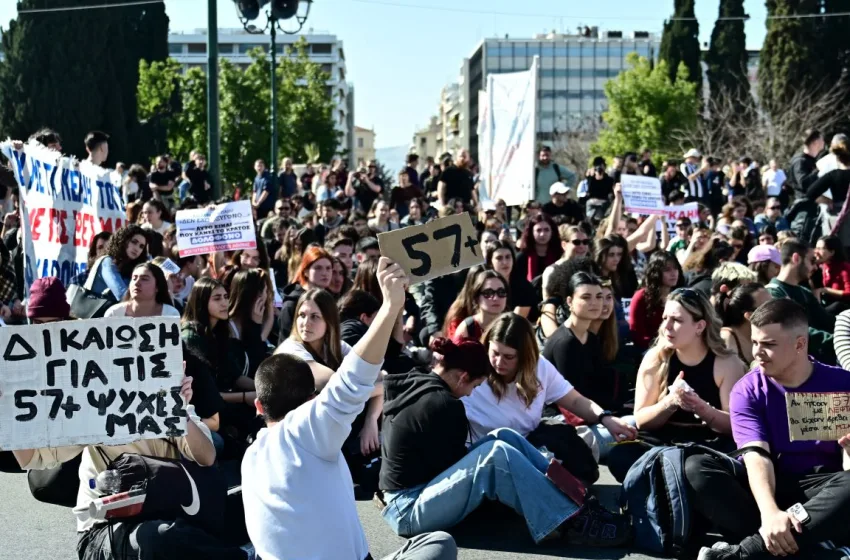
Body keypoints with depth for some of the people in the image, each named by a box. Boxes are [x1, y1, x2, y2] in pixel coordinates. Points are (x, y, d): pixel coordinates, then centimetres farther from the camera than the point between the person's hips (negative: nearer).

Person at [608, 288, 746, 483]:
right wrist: (670, 402, -21)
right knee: (620, 456, -29)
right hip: (664, 441, 2)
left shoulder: (727, 364, -4)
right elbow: (641, 420, -1)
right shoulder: (655, 359, 0)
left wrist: (701, 408, -26)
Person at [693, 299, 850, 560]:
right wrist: (770, 512, -37)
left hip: (820, 486, -1)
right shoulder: (747, 390, -4)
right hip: (767, 482, 1)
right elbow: (757, 456, -18)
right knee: (696, 467, -25)